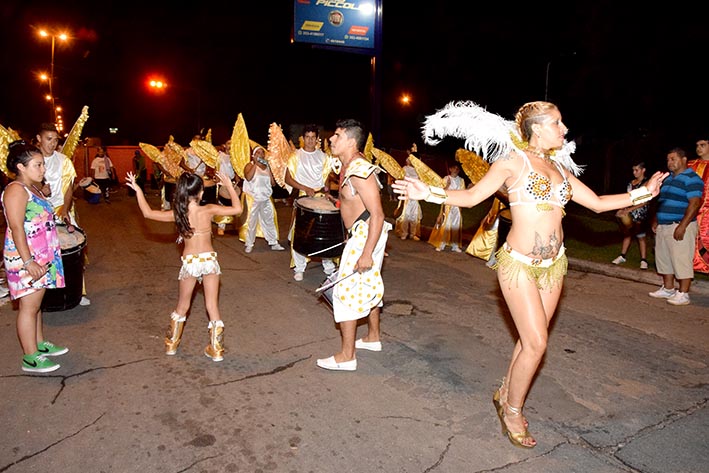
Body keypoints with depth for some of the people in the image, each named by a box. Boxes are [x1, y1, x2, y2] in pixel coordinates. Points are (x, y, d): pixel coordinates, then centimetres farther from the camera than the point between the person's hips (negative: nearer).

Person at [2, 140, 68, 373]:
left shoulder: (34, 188, 13)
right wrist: (28, 262, -25)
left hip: (41, 256, 9)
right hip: (27, 259, -9)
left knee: (36, 303, 18)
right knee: (29, 306, -3)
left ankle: (40, 344, 29)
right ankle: (31, 359, 5)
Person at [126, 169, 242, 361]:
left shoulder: (177, 214, -8)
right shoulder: (209, 210, -13)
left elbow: (148, 213, 3)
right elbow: (237, 209, -8)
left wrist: (138, 190, 12)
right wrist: (229, 186, -1)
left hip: (189, 262, 1)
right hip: (209, 260, -1)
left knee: (182, 306, 20)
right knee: (212, 306, 6)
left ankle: (171, 344, 33)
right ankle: (216, 349, 12)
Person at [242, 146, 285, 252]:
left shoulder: (267, 166, 11)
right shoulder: (250, 165, -4)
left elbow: (273, 182, 6)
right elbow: (248, 177, -24)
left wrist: (269, 169, -2)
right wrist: (255, 164, -20)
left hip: (266, 198, 5)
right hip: (253, 198, -5)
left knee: (269, 221, 10)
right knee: (252, 221, 2)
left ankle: (274, 243, 18)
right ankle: (249, 244, 13)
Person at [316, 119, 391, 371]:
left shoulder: (359, 170, -22)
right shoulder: (349, 166, 10)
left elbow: (377, 214, -25)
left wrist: (366, 254, -28)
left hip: (366, 234, -10)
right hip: (362, 233, 11)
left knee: (346, 289, -6)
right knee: (368, 285, 20)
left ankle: (347, 356, 2)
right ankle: (373, 338, 37)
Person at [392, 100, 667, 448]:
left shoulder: (559, 168, 12)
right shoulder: (513, 160, -6)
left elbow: (597, 203, 16)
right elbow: (471, 197, -8)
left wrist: (644, 192, 16)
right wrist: (429, 193, -20)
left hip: (553, 264, 7)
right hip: (519, 263, -6)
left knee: (531, 339, 12)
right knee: (536, 343, -5)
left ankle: (505, 394, 34)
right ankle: (512, 411, 17)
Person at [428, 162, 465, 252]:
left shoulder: (461, 180, 9)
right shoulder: (446, 179, 1)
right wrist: (447, 185, -20)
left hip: (457, 205, 3)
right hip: (447, 204, -3)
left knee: (456, 225, 3)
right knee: (445, 225, -5)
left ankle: (455, 246, 8)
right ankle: (441, 245, 1)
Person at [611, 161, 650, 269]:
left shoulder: (646, 183, -10)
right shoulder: (631, 183, 10)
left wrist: (630, 209, -21)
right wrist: (622, 209, 4)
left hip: (640, 214, -6)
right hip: (628, 214, 6)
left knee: (641, 236, 0)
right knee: (627, 234, 13)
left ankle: (643, 260, 6)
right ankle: (623, 256, 22)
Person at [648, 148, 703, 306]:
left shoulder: (691, 179, -10)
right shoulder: (668, 178, 17)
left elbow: (694, 204, -18)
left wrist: (682, 226, -23)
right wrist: (655, 221, 17)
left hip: (680, 227, -9)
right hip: (663, 226, 9)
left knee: (681, 260, -5)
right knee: (663, 258, 13)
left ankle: (683, 294, 2)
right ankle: (668, 289, 25)